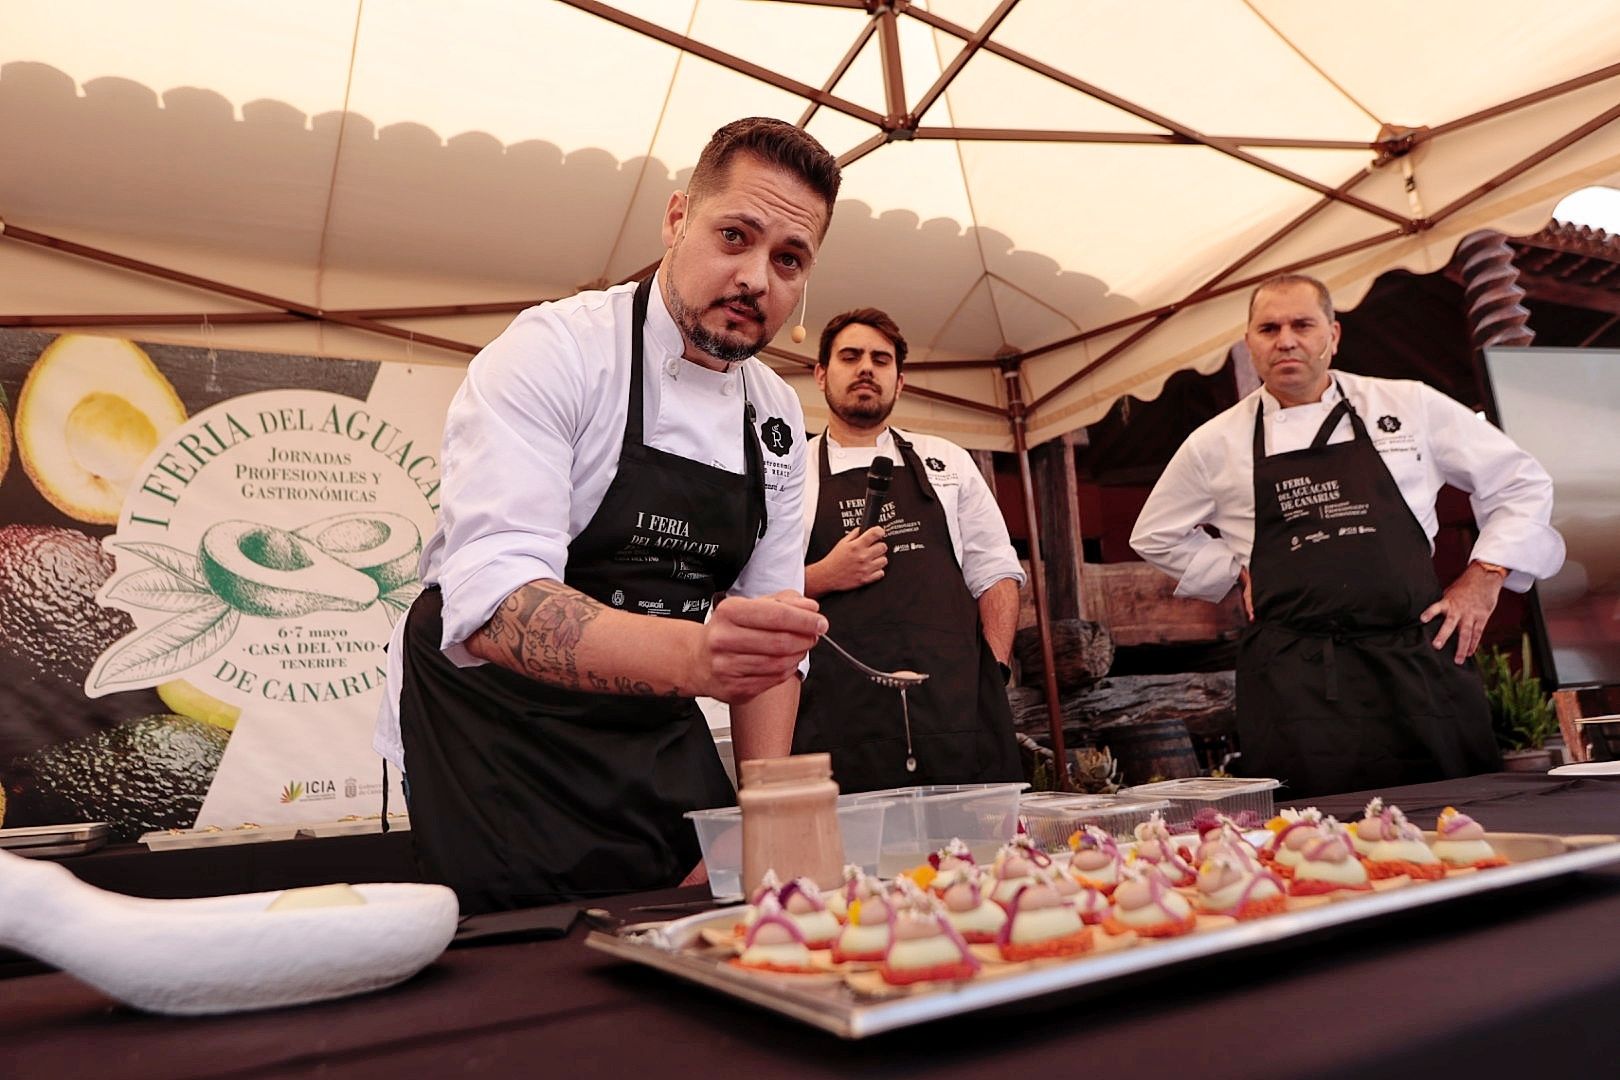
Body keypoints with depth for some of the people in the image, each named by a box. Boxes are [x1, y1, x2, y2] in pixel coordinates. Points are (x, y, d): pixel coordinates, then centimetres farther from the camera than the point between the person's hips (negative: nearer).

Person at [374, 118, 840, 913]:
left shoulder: (777, 416, 3)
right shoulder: (551, 351, -17)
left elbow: (767, 622, 7)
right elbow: (489, 601, -31)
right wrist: (689, 655, -48)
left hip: (657, 744, 6)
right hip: (496, 739, -5)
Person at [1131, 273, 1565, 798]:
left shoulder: (1410, 406, 8)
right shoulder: (1215, 444, 7)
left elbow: (1521, 483, 16)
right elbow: (1156, 535, 20)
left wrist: (1484, 577, 6)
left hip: (1419, 660, 1)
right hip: (1293, 682, -1)